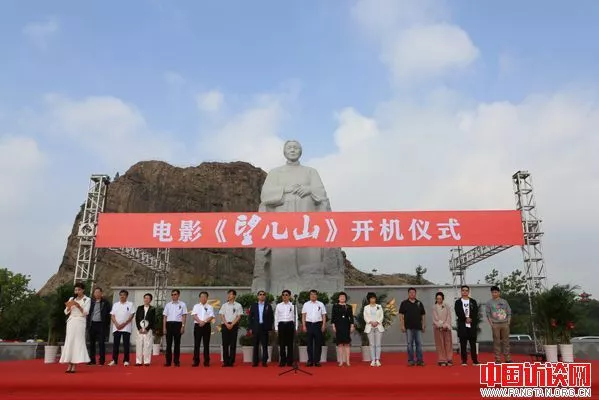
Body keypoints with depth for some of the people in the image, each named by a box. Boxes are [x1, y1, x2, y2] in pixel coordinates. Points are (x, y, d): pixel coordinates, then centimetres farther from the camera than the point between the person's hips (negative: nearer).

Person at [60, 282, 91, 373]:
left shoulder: (87, 300, 3)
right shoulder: (72, 299, 14)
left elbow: (86, 312, -6)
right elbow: (66, 312, 11)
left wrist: (78, 306, -18)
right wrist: (68, 307, -10)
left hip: (80, 322, -4)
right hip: (71, 322, 4)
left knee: (77, 341, -8)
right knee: (69, 342, 0)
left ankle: (74, 365, -8)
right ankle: (70, 365, 3)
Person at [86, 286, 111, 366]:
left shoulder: (106, 302, 0)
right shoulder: (91, 302, 11)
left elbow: (109, 313, -2)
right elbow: (88, 313, 13)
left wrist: (107, 325, -8)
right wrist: (88, 323, 4)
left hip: (101, 324, -4)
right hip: (92, 324, 4)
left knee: (101, 343, -3)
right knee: (92, 343, 8)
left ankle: (102, 360, 2)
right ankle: (92, 360, 16)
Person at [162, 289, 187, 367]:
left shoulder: (182, 304, 4)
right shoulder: (168, 305, 10)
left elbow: (184, 316, 1)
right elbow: (165, 316, 9)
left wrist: (183, 326, -8)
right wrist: (164, 327, 2)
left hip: (178, 324, -2)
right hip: (169, 324, 2)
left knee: (177, 343, 3)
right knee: (169, 343, 2)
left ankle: (176, 361, 9)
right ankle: (168, 361, 7)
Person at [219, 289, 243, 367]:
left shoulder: (238, 305, 4)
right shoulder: (224, 305, 11)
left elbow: (238, 316, -1)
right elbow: (222, 316, 5)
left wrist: (232, 324, -11)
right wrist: (226, 324, -8)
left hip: (234, 325, -2)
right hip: (225, 325, 2)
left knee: (233, 344, -1)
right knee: (225, 344, 1)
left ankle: (231, 361, 2)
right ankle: (226, 361, 6)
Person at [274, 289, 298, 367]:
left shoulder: (293, 306, 3)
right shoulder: (278, 306, 5)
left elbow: (295, 317, 4)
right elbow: (276, 317, 7)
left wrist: (295, 328, 0)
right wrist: (276, 328, 3)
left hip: (290, 325, -1)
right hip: (281, 325, 1)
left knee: (290, 344, 2)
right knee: (282, 344, 2)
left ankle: (290, 361, 11)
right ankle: (282, 361, 10)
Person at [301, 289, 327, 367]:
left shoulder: (320, 304, 6)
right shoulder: (306, 304, 7)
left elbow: (324, 316, 5)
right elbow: (303, 316, 7)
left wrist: (323, 325, -3)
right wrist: (304, 325, -1)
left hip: (318, 324, 0)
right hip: (309, 324, 0)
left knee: (318, 343, 2)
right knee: (309, 343, 4)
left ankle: (317, 361, 9)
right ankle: (310, 361, 9)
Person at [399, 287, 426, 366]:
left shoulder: (419, 303, 11)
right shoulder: (404, 303, 3)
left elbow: (422, 315, 13)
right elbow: (401, 315, 0)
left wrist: (423, 325, 6)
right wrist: (402, 325, -7)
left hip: (418, 327, 2)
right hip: (408, 327, -2)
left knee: (419, 344, 3)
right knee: (410, 344, 3)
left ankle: (419, 360, 9)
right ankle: (410, 360, 9)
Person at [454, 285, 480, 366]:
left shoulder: (473, 301, 11)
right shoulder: (458, 302, 7)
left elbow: (475, 313, 2)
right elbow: (458, 313, -3)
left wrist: (470, 319, -12)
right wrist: (466, 319, -13)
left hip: (472, 325, 1)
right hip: (462, 326, -1)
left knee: (473, 343, 2)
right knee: (463, 344, 1)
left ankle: (475, 360, 7)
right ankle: (464, 361, 6)